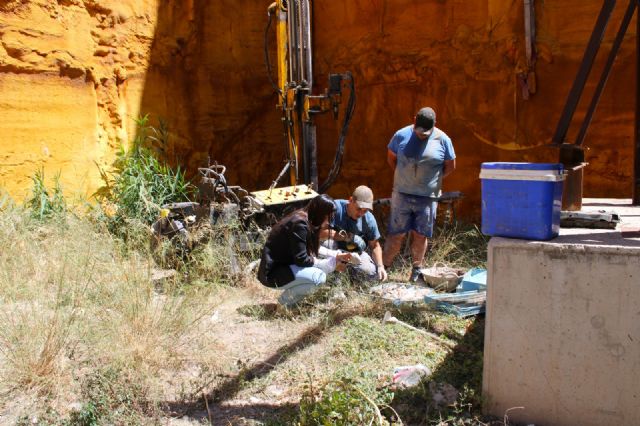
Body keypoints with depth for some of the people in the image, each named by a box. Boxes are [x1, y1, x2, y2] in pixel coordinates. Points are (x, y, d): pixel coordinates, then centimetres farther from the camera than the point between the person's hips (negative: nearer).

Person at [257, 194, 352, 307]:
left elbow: (311, 252, 12)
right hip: (272, 273, -10)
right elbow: (301, 260, -22)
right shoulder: (299, 223, -21)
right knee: (318, 277, -24)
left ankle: (292, 293, 10)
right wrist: (332, 263, -13)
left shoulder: (306, 220, 7)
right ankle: (286, 299, -4)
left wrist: (335, 257, 2)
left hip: (285, 265, 10)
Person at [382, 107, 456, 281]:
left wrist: (433, 180, 6)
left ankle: (416, 270, 18)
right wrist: (403, 177, 7)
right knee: (396, 233, 2)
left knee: (420, 234, 6)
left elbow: (450, 166, 7)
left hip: (428, 197, 0)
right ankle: (384, 265, 11)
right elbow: (391, 157, 12)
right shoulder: (401, 135, -2)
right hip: (402, 194, 0)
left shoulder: (442, 139, -2)